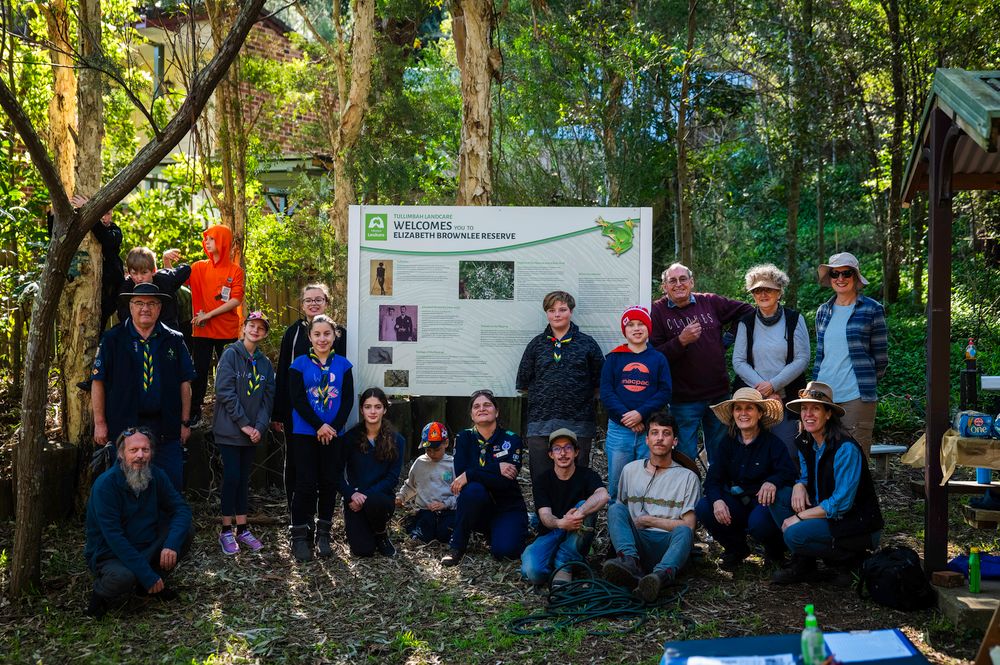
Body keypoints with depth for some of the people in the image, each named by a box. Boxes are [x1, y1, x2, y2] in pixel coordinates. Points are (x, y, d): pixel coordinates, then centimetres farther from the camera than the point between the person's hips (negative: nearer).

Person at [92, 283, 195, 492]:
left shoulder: (174, 341, 7)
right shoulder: (112, 339, 3)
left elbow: (185, 383, 8)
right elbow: (98, 382, 1)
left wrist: (185, 422, 4)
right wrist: (99, 423, -2)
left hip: (166, 428, 1)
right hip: (125, 425, -1)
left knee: (172, 487, 1)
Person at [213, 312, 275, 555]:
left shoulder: (265, 363, 10)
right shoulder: (231, 355, -6)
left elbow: (267, 398, 7)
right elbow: (225, 391, -13)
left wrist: (259, 427, -8)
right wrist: (243, 424, -15)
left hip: (253, 432, 5)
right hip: (230, 430, -5)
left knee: (244, 479, 10)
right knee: (232, 477, -5)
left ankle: (242, 529, 15)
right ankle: (226, 531, 5)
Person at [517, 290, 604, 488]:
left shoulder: (587, 343, 8)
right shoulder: (536, 344, 13)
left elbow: (600, 384, 9)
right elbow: (523, 384, 14)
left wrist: (580, 396, 2)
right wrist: (545, 396, 7)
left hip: (578, 425, -1)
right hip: (541, 423, 1)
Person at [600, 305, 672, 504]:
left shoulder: (658, 359, 9)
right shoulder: (614, 357, 8)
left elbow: (665, 392, 0)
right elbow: (606, 392, 0)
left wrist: (641, 413, -14)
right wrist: (625, 417, -13)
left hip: (650, 429, 0)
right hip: (619, 430, 0)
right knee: (617, 486, 3)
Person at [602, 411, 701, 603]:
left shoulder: (688, 477, 10)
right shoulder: (630, 470, 19)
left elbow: (688, 525, 2)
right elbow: (619, 509, 22)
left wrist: (648, 520, -1)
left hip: (668, 544, -2)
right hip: (637, 542, 2)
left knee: (684, 531, -35)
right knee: (615, 509, -23)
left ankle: (661, 575, -64)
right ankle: (630, 562, -49)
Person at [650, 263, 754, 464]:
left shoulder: (710, 302, 5)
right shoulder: (658, 311, -4)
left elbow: (747, 311, 16)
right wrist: (681, 341, -23)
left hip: (719, 394, 4)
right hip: (683, 400, -3)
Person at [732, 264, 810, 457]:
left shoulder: (794, 320, 3)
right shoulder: (746, 323, 6)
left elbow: (802, 359, -2)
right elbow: (738, 362, 1)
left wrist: (773, 385, -12)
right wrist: (763, 389, -9)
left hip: (787, 398, -1)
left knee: (787, 454, -3)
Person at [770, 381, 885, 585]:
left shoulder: (846, 449, -22)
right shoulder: (805, 442, 3)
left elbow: (841, 503, -24)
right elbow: (807, 477, 19)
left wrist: (800, 517, -20)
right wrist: (799, 485, -7)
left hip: (857, 521, -8)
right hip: (825, 512, 9)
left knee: (795, 534, -27)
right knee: (778, 495, -6)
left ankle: (850, 559, -2)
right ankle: (802, 564, -1)